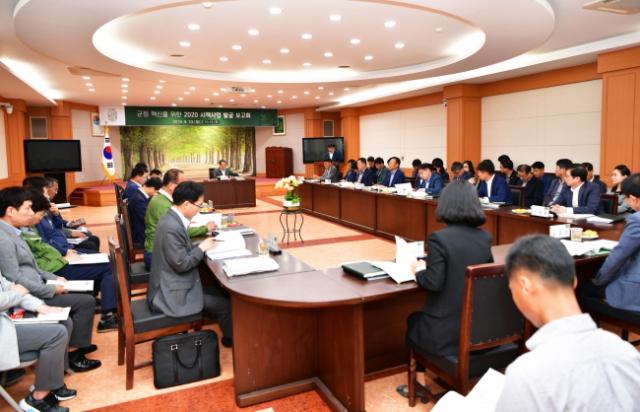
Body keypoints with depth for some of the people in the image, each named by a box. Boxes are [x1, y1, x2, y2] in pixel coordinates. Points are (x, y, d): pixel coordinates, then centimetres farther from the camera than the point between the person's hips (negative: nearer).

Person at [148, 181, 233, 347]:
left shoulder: (171, 218, 4)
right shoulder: (172, 227, -27)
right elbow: (181, 264, -24)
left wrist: (201, 246, 1)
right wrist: (202, 247, -11)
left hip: (171, 284, 10)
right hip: (172, 293, -10)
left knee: (219, 292, 15)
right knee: (225, 304, -6)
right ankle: (231, 339, 19)